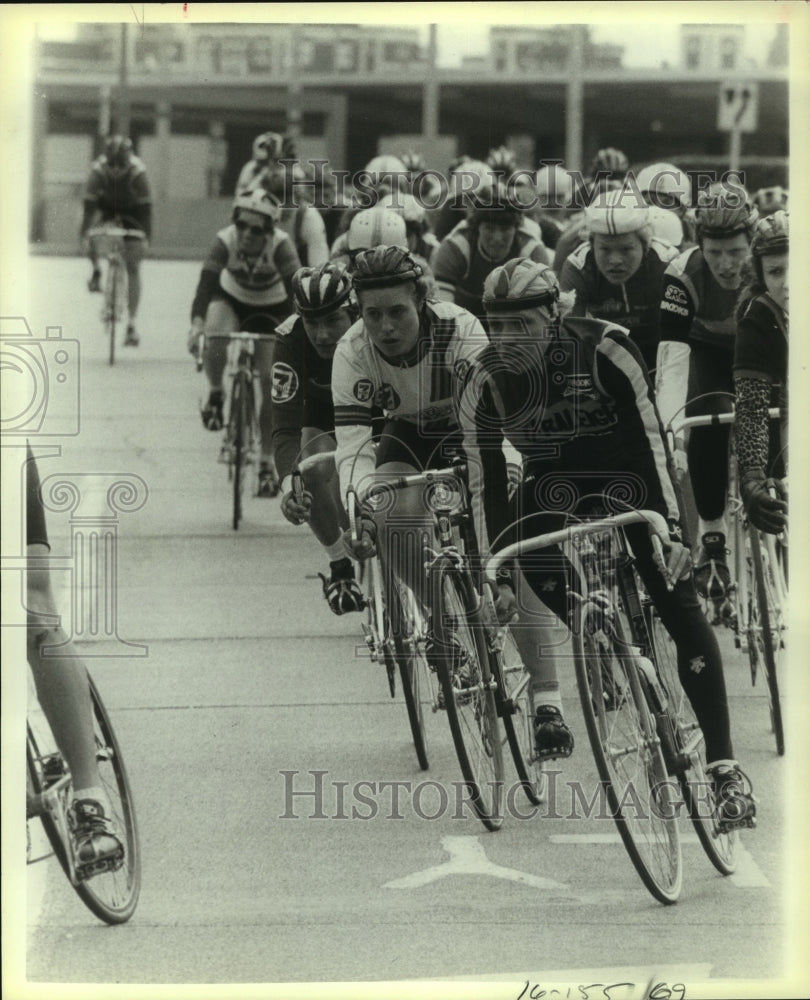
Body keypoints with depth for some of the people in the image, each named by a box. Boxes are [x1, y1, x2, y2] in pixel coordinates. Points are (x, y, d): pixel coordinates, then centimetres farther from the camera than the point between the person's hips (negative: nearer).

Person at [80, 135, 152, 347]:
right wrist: (84, 233, -33)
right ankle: (96, 270, 4)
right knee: (91, 232, -27)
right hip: (106, 204, 3)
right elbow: (89, 203, -29)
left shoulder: (138, 172, -34)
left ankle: (131, 324, -5)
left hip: (132, 209, -2)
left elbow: (146, 207, -30)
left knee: (133, 266, -7)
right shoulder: (98, 170, -31)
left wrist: (146, 239, -33)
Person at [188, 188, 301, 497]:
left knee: (270, 382, -6)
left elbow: (295, 288, -38)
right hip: (232, 298, 0)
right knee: (215, 335, -34)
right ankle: (215, 396, -6)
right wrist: (197, 323, -53)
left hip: (271, 309, 0)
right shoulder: (226, 240, -30)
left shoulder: (280, 245, -32)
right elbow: (206, 282, -37)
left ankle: (267, 463, 6)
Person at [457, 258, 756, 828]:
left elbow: (650, 439, -27)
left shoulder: (605, 349, -29)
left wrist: (669, 528, -34)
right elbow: (486, 481, -12)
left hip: (625, 474, -4)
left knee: (679, 606, -15)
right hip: (554, 479, 4)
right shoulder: (486, 383, -18)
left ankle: (724, 765, -15)